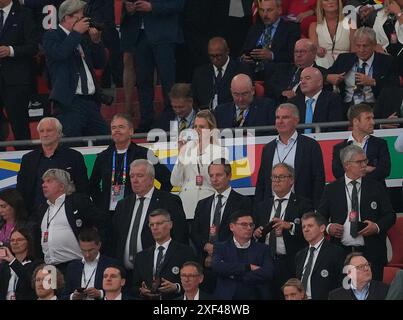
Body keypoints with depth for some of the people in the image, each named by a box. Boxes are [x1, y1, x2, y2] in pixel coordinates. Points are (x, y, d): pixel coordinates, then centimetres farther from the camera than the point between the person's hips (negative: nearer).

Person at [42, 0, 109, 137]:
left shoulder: (83, 38, 20)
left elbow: (100, 63, 20)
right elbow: (59, 53, -20)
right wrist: (76, 33, -10)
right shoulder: (51, 36, 1)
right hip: (70, 103, -7)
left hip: (91, 100, 7)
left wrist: (96, 42, 5)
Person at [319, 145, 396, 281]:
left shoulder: (377, 188, 8)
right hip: (341, 253, 0)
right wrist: (328, 227, -9)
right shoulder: (331, 189, 8)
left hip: (371, 253, 0)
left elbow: (390, 215, 8)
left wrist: (377, 227, -11)